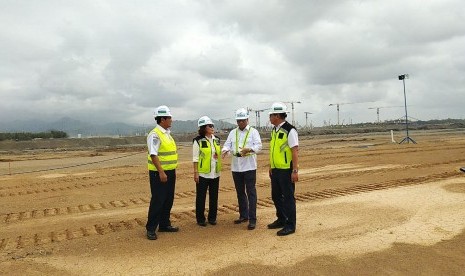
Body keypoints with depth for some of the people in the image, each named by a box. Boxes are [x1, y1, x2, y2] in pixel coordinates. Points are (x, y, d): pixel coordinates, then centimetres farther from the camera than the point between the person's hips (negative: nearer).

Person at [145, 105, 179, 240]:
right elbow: (153, 155, -21)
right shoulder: (154, 135, -15)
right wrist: (161, 172, -24)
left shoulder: (167, 133, 13)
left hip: (170, 172, 9)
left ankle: (164, 224, 26)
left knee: (168, 200, 14)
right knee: (157, 201, -3)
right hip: (159, 173, -9)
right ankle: (151, 229, 9)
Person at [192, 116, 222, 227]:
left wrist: (218, 156, -3)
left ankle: (212, 218, 23)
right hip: (203, 174, -5)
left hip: (215, 173, 5)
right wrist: (195, 172, -11)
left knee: (214, 196, 11)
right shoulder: (198, 141, -7)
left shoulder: (216, 140, 9)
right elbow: (195, 157, -8)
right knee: (201, 197, 4)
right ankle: (200, 219, 16)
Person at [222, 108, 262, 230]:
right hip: (236, 167, 5)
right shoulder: (232, 133, 13)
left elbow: (258, 145, -11)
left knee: (251, 192, -5)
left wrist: (249, 149, -31)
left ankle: (252, 219, 0)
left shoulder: (253, 132, 0)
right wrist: (225, 150, -18)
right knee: (240, 192, 14)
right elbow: (227, 145, 6)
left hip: (249, 167, -5)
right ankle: (243, 215, 28)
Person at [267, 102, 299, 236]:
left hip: (286, 170, -8)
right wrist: (270, 167, 18)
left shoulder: (290, 130, -14)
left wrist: (295, 171, -20)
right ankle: (281, 220, 34)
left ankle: (290, 225, 13)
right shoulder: (274, 130, 12)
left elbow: (295, 151, -17)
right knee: (276, 196, 17)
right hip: (275, 170, 8)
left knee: (288, 198, 1)